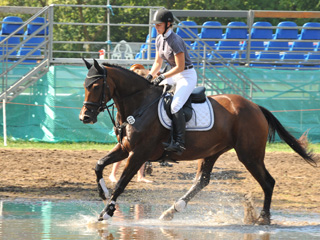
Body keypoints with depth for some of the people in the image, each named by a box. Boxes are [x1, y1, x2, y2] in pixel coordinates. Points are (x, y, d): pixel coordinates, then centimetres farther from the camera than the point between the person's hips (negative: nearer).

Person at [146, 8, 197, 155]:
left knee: (175, 106, -26)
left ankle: (179, 142, -28)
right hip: (174, 75, 10)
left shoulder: (175, 41, -24)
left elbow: (180, 67, -23)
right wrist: (150, 76, -1)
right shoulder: (159, 40, 4)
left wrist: (162, 77, -24)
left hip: (188, 75, -10)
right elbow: (158, 62, 14)